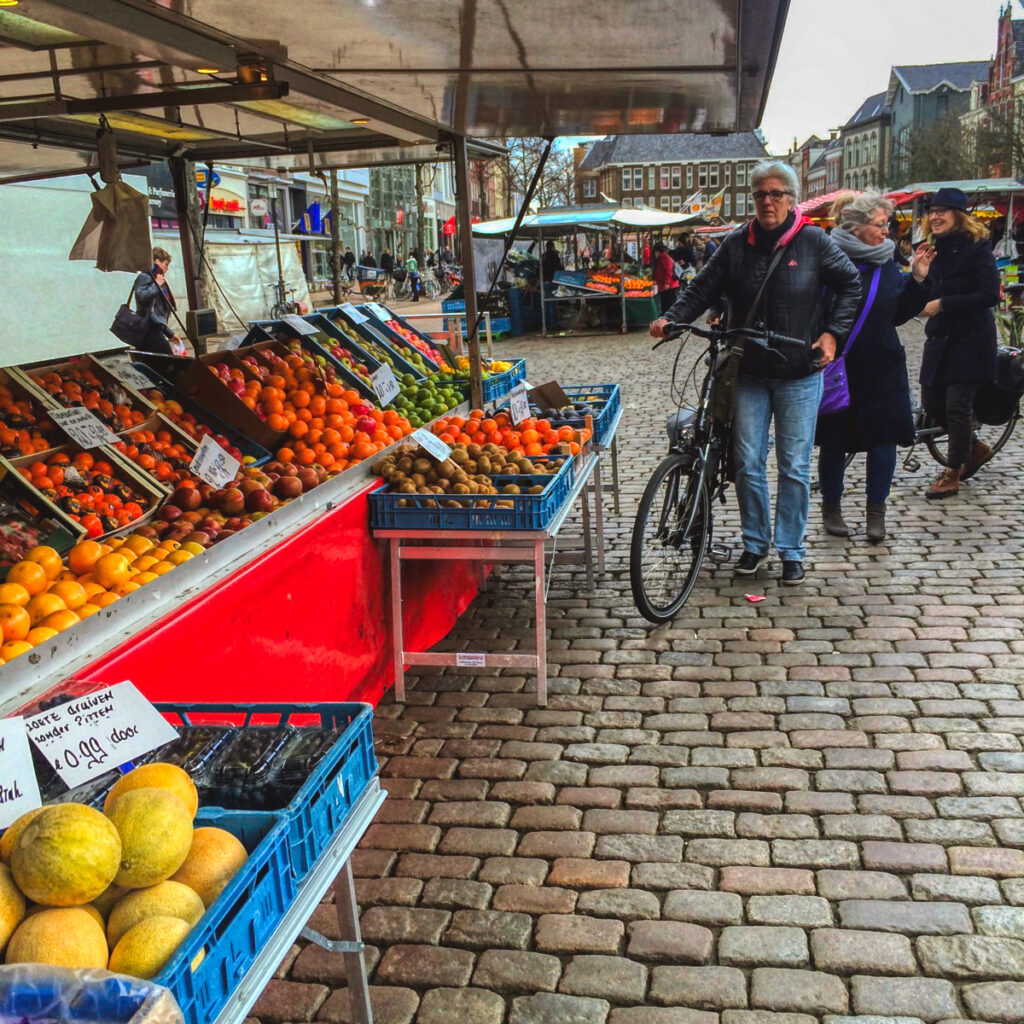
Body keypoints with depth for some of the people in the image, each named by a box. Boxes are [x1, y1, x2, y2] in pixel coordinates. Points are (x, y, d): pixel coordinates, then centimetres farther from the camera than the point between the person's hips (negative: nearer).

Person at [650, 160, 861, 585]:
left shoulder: (813, 242, -1)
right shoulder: (736, 244, 3)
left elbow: (850, 284, 7)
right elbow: (703, 288, 4)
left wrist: (832, 332, -2)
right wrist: (672, 318, -12)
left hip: (799, 376, -2)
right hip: (749, 374, 2)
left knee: (794, 466, 2)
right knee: (747, 462, 4)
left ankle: (791, 550, 15)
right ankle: (755, 543, 22)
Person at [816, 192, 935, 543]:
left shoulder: (887, 262, 8)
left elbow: (899, 314, 9)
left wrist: (917, 280, -1)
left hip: (881, 368, 4)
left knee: (883, 435, 2)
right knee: (834, 439, 7)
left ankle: (876, 510, 13)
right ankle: (831, 507, 23)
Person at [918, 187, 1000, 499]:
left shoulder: (976, 247, -10)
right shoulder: (935, 248, 10)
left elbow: (989, 295, -17)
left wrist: (943, 304, -20)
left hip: (969, 339, -7)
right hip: (940, 338, 7)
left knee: (957, 406, -6)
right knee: (932, 403, 8)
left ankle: (952, 473, 6)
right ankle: (975, 448, 31)